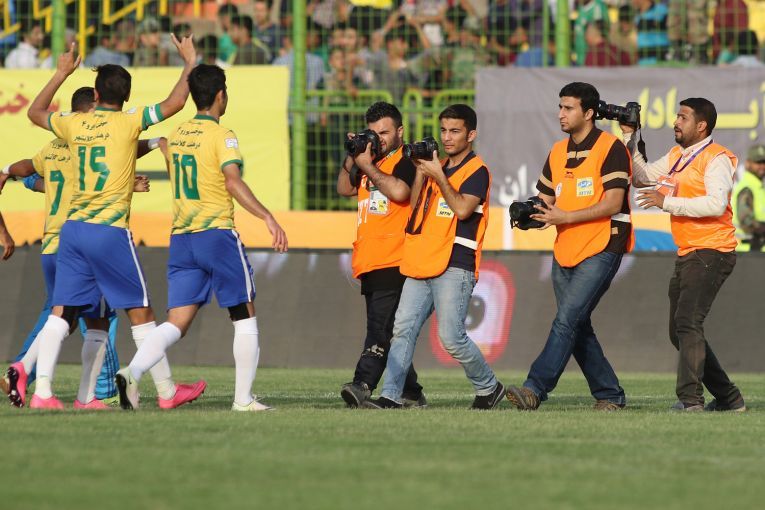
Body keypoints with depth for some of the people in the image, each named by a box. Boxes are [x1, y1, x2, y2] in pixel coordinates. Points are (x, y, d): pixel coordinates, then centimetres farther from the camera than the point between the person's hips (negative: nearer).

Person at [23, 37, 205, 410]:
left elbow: (35, 112, 26)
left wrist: (60, 74, 33)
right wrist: (190, 63, 0)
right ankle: (167, 391, 13)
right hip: (109, 231, -4)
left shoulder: (74, 124, 7)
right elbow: (173, 104, -13)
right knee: (140, 311, 6)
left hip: (72, 229, 4)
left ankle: (42, 392, -8)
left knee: (61, 311, 3)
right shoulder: (128, 123, -6)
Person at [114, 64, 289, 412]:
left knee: (177, 322, 0)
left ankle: (132, 373, -25)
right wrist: (267, 217, -27)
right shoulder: (221, 135, -8)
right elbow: (233, 181, -22)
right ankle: (243, 399, 6)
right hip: (217, 233, -6)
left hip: (180, 238, 6)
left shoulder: (176, 135, 14)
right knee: (244, 318, 8)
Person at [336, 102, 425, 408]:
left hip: (393, 264, -9)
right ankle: (411, 395, 16)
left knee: (381, 328, -18)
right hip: (370, 264, 9)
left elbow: (399, 191, -22)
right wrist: (351, 159, 10)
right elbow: (344, 189, 27)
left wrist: (367, 165, -12)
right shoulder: (374, 162, 22)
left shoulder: (406, 162, -4)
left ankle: (363, 384, -31)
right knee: (388, 333, 10)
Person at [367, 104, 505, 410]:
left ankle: (489, 388, 10)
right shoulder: (437, 166, 20)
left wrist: (438, 177, -14)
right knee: (403, 329, -4)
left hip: (455, 265, -7)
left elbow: (462, 208, -17)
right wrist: (420, 171, 6)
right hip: (422, 263, 7)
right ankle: (391, 396, -7)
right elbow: (415, 206, 17)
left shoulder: (477, 171, -4)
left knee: (451, 337, -9)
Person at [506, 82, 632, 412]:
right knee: (577, 328, 8)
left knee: (567, 320, -17)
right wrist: (533, 212, -4)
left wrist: (564, 217, -22)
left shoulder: (611, 148, -9)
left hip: (601, 250, -8)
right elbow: (546, 199, 21)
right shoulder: (558, 152, 15)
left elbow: (612, 204, -16)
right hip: (565, 250, 8)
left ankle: (535, 389, -25)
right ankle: (609, 394, 18)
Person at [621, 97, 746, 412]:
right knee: (680, 331, 12)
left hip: (711, 253, -10)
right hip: (686, 254, 10)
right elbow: (642, 177, 20)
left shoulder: (717, 159, -11)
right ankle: (728, 398, 18)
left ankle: (690, 398, -27)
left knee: (687, 322, -22)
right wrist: (628, 138, 11)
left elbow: (716, 204, -24)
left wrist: (667, 203, -22)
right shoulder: (676, 157, 16)